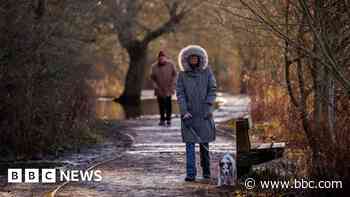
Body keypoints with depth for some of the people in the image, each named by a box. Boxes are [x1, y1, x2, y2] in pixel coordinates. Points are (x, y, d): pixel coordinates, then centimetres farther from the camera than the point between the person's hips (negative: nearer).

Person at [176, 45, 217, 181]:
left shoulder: (206, 72, 3)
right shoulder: (182, 75, 2)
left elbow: (212, 89, 0)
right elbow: (180, 94, -3)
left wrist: (208, 106, -12)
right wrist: (184, 112, -14)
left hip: (204, 114, 1)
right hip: (189, 114, -1)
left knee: (204, 143, 8)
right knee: (190, 144, -6)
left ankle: (206, 171, 22)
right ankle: (191, 174, -9)